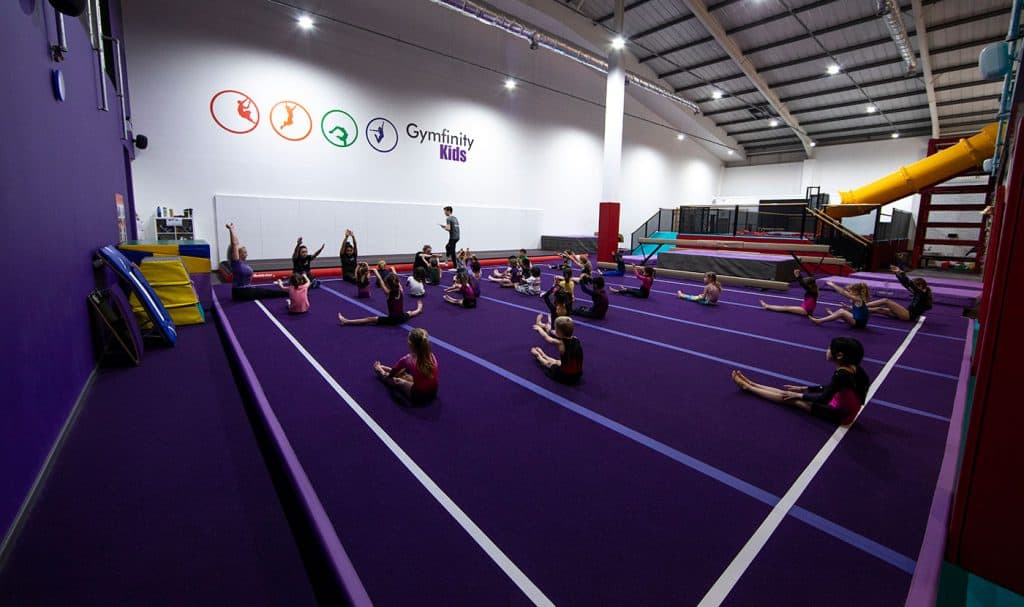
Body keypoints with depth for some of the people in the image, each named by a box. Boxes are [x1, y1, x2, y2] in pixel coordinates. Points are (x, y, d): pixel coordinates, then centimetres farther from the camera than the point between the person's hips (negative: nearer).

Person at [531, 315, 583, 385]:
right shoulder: (576, 340, -8)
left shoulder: (560, 343, -22)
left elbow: (546, 337, -2)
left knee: (549, 363, 26)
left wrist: (538, 328, 17)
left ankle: (538, 355, 53)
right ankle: (543, 355, 58)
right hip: (577, 375, 5)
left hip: (564, 377, -5)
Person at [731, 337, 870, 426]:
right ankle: (751, 384, 18)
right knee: (790, 393, 9)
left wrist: (799, 395, -15)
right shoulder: (852, 368, 0)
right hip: (842, 407, 8)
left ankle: (748, 387, 8)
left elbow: (823, 398, -28)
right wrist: (803, 388, 11)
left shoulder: (841, 374, -30)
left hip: (840, 414, -8)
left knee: (792, 399, -2)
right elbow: (829, 388, 12)